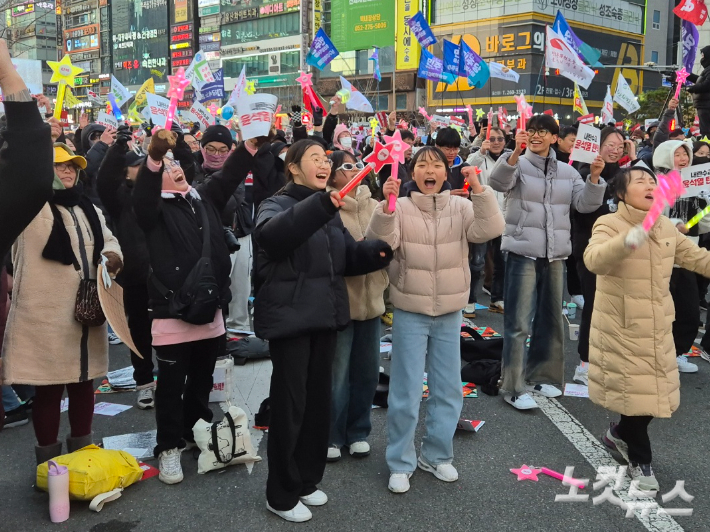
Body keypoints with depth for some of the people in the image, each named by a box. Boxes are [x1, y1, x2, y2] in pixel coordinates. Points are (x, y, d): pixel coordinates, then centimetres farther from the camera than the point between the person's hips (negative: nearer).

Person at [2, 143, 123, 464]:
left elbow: (108, 239, 18)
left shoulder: (87, 208, 14)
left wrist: (113, 256, -4)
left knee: (82, 384, 16)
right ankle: (50, 462, 18)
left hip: (85, 311, 6)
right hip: (46, 314, -6)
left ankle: (82, 452, 33)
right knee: (48, 389, 3)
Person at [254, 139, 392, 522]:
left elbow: (348, 256, 13)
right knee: (290, 402, -1)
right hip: (290, 316, -7)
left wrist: (377, 251, -8)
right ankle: (281, 494, 13)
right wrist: (319, 204, -43)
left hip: (325, 314, 7)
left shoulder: (329, 209, 14)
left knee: (318, 398, 14)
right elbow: (269, 234, -32)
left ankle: (307, 480, 30)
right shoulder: (278, 204, -8)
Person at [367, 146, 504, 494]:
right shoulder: (400, 208, -6)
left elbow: (490, 229, -15)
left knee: (448, 390, 13)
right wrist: (386, 205, -34)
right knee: (406, 391, 2)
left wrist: (478, 189, -25)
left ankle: (436, 455, 31)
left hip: (449, 313, 3)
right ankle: (400, 463, 18)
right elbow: (380, 242, -20)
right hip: (410, 312, -3)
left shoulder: (461, 207, 0)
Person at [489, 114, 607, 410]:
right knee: (518, 321, -7)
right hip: (523, 251, -5)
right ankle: (514, 387, -1)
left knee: (550, 318, 14)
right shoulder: (517, 163, -2)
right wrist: (516, 151, -36)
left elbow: (585, 204, 6)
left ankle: (539, 376, 29)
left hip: (554, 253, 6)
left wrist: (594, 177, -9)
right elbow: (498, 183, -22)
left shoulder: (567, 171, 11)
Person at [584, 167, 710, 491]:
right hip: (621, 327, -6)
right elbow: (594, 260, -32)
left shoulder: (666, 227, 6)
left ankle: (619, 434, 38)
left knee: (655, 391, 12)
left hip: (657, 327, 6)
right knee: (636, 391, 2)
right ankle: (640, 459, 24)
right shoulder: (609, 225, -13)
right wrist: (625, 241, -49)